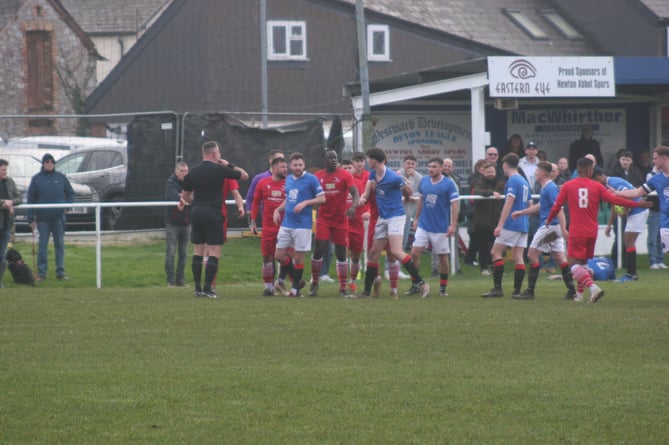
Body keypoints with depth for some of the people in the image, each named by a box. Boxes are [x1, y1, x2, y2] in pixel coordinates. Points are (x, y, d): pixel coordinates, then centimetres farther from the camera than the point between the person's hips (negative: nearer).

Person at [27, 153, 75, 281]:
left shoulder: (61, 177, 7)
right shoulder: (36, 179, 3)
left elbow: (70, 193, 13)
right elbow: (31, 199, 3)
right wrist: (31, 219, -2)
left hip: (58, 217, 1)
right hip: (43, 217, -1)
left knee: (60, 244, 4)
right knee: (42, 245, 0)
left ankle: (60, 271, 9)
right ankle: (41, 272, 4)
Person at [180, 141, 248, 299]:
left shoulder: (192, 172, 6)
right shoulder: (220, 170, -7)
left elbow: (185, 195, 13)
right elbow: (245, 175, 3)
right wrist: (230, 165, 14)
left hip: (196, 212, 5)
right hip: (213, 213, -5)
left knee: (198, 251, 10)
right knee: (214, 252, -2)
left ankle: (197, 288, 9)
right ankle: (207, 288, -9)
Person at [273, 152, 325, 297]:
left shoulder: (311, 179, -7)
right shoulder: (288, 179, 13)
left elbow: (322, 198, -7)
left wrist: (305, 203, -18)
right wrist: (278, 210, 9)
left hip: (302, 225, -6)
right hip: (286, 224, 6)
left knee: (298, 257, -1)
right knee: (279, 255, 3)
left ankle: (295, 288, 12)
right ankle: (298, 280, 20)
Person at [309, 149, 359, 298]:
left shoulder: (344, 175, -4)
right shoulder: (318, 176, 5)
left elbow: (355, 193, -12)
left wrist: (353, 206, -31)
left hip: (340, 220, -1)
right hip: (323, 219, 1)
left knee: (341, 253, 3)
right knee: (319, 250, -9)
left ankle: (343, 288, 8)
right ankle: (314, 283, 7)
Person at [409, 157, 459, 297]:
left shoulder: (449, 184, -10)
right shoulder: (424, 181, 4)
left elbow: (454, 205, -11)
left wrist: (453, 225, -19)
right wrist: (417, 218, 18)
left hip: (440, 227, -4)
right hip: (423, 226, 4)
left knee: (443, 257, 4)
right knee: (415, 253, -7)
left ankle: (443, 288, 17)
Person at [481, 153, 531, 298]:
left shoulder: (512, 181, -10)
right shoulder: (524, 182, 17)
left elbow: (509, 203, -18)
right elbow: (529, 205, 24)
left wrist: (500, 225, -21)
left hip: (511, 225, -8)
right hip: (523, 224, 8)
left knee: (496, 252, -4)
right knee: (518, 257, 5)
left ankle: (497, 288, -11)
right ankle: (517, 291, -1)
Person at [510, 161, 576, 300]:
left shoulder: (550, 188, -14)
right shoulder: (546, 188, 17)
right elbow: (539, 206, 31)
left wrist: (563, 228, -28)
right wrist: (521, 212, 35)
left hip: (549, 225, -10)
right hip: (555, 228, 10)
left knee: (532, 255, -3)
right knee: (560, 257, 6)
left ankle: (530, 291, -2)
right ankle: (572, 291, 1)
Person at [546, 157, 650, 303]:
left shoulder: (568, 186, -2)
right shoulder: (596, 186, 0)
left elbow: (557, 206, 2)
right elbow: (614, 200, -4)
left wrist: (549, 220, 21)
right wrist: (638, 204, 2)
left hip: (576, 232, -3)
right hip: (592, 231, 3)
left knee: (574, 263, -4)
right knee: (583, 262, 19)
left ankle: (593, 287, -25)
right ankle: (579, 294, 21)